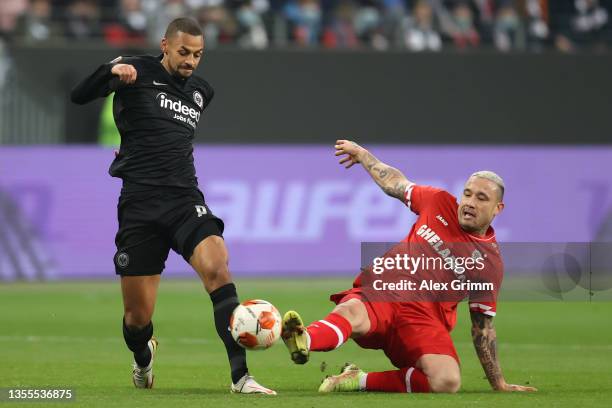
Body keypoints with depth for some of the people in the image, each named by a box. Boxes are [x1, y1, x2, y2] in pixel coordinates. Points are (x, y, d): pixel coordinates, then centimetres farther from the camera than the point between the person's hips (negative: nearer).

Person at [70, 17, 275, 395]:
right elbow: (79, 96, -13)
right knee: (137, 317, 1)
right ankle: (144, 357, 39)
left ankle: (241, 376, -29)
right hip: (139, 204, -3)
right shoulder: (138, 73, -1)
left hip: (185, 199, 3)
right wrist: (112, 70, -29)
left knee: (217, 268, -26)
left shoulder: (202, 91, 15)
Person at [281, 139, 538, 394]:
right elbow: (395, 184, 31)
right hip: (381, 291, 1)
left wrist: (499, 384, 11)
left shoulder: (490, 261, 8)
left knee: (448, 382, -33)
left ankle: (362, 381, -24)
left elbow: (483, 328, 13)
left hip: (424, 318, -1)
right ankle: (303, 343, -69)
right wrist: (362, 154, 41)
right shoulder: (439, 203, 12)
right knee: (351, 313, -37)